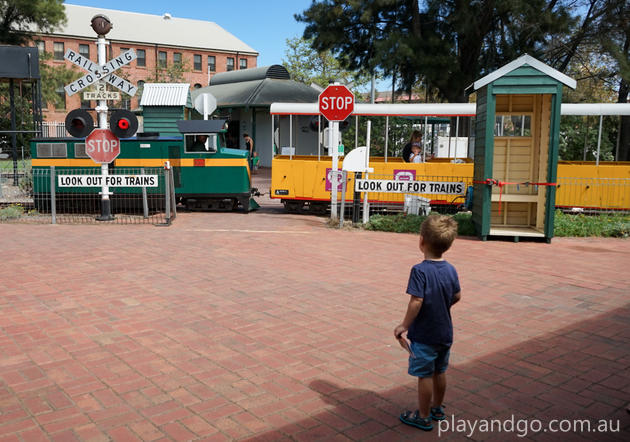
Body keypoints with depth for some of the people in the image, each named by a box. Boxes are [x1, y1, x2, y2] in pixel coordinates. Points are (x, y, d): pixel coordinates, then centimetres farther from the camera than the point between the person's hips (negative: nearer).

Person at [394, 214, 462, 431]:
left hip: (424, 335, -7)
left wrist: (404, 325, -16)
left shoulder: (420, 271, -22)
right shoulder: (451, 270, -2)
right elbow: (457, 296, 9)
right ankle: (437, 408, 39)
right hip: (445, 333, 7)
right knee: (439, 372, 21)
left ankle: (423, 417, 20)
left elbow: (416, 301, -26)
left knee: (425, 375, 7)